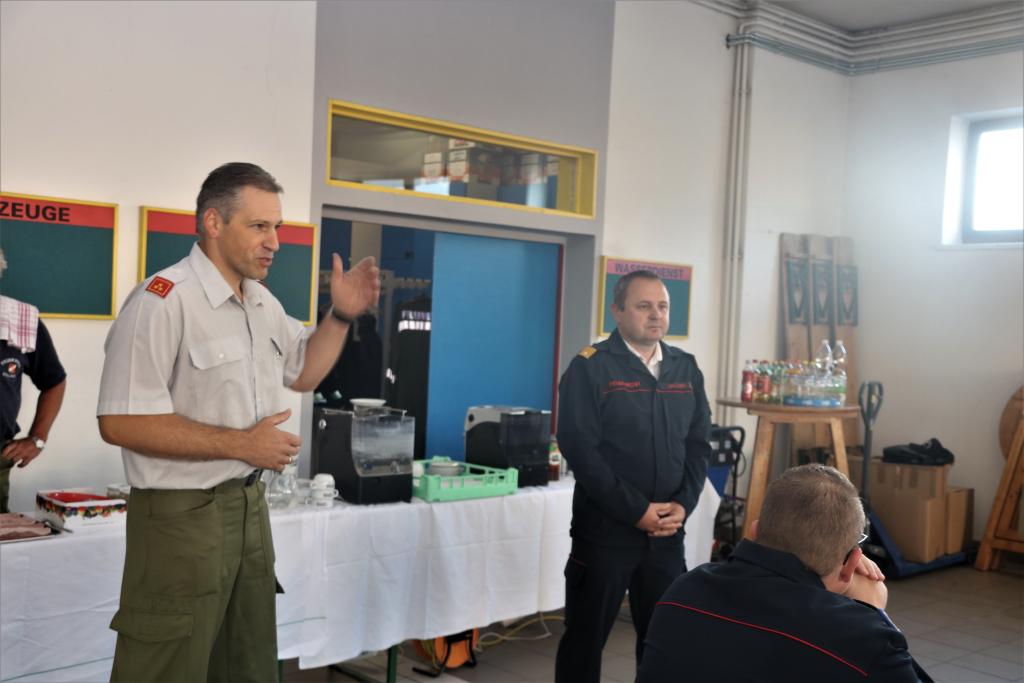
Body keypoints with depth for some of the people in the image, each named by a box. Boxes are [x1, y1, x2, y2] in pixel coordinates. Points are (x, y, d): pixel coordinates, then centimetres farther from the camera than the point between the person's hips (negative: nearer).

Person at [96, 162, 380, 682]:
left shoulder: (263, 303, 8)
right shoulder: (162, 302, -20)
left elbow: (303, 374, 21)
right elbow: (121, 422, -24)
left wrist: (342, 315, 4)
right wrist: (240, 443, -21)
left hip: (249, 503, 9)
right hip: (182, 514, -8)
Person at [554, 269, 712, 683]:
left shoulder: (686, 369, 9)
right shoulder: (589, 368, -8)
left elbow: (699, 443, 9)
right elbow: (579, 447, -15)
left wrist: (683, 504, -6)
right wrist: (637, 510, -17)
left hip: (667, 531, 5)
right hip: (604, 529, -4)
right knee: (586, 637, 7)